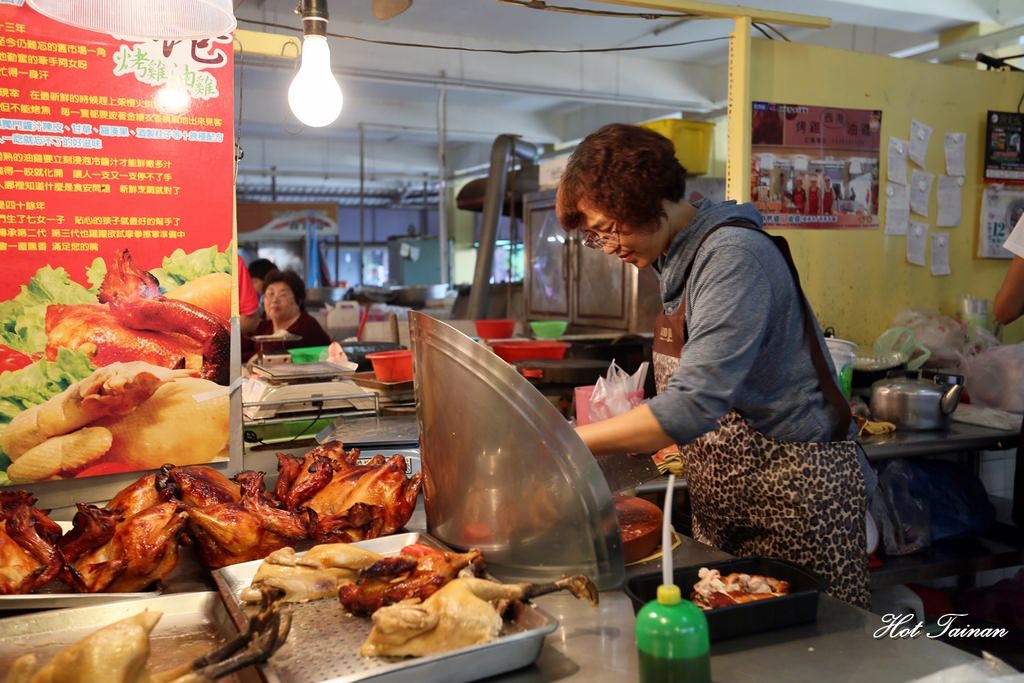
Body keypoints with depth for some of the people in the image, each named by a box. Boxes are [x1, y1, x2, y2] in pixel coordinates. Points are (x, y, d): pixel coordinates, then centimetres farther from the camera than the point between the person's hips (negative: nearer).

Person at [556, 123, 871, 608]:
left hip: (798, 498, -8)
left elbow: (695, 404, -29)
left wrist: (570, 441, -24)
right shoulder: (676, 263, 8)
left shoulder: (734, 255, -20)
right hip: (723, 509, 8)